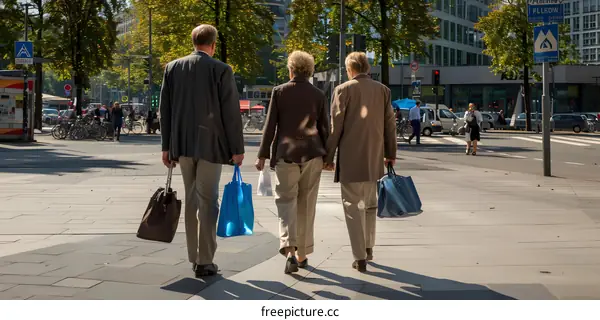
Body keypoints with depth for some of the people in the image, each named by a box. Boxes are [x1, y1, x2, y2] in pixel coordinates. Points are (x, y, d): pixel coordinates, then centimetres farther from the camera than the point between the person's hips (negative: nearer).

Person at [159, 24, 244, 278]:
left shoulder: (172, 68, 6)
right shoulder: (221, 70, -6)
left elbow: (165, 109, 7)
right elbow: (231, 112, -8)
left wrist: (166, 146, 12)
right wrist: (237, 149, -2)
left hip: (182, 144, 4)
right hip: (210, 144, -4)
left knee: (192, 200, 14)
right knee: (207, 202, 0)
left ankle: (195, 257, 20)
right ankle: (205, 262, 2)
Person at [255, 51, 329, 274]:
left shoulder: (279, 91, 1)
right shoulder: (318, 95, 6)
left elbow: (270, 125, -1)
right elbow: (324, 128, 7)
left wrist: (263, 154, 3)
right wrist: (327, 156, 15)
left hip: (286, 153, -2)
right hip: (312, 153, 2)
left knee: (286, 201, 1)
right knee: (306, 205, 10)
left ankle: (289, 250, -19)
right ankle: (302, 254, 17)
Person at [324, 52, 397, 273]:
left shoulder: (343, 90, -6)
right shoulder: (382, 90, 6)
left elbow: (336, 126, -8)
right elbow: (389, 124, 8)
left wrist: (329, 156, -1)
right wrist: (391, 153, 17)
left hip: (350, 157, -4)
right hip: (374, 157, 5)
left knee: (353, 206, 0)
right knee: (370, 204, 20)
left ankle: (360, 257, -2)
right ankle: (368, 248, 30)